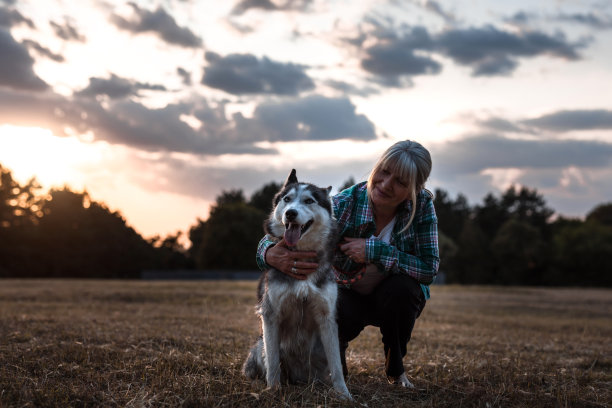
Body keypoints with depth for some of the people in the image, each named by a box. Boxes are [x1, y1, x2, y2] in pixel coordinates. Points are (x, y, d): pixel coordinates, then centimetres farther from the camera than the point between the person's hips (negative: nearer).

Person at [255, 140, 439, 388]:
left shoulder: (422, 204, -22)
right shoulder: (344, 205, -27)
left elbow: (429, 268, -25)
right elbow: (282, 235, -27)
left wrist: (374, 250, -37)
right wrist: (272, 255, -53)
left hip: (397, 296, 1)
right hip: (349, 294, -1)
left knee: (401, 288, -33)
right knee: (342, 315, -35)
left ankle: (395, 367, -4)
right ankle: (336, 349, 6)